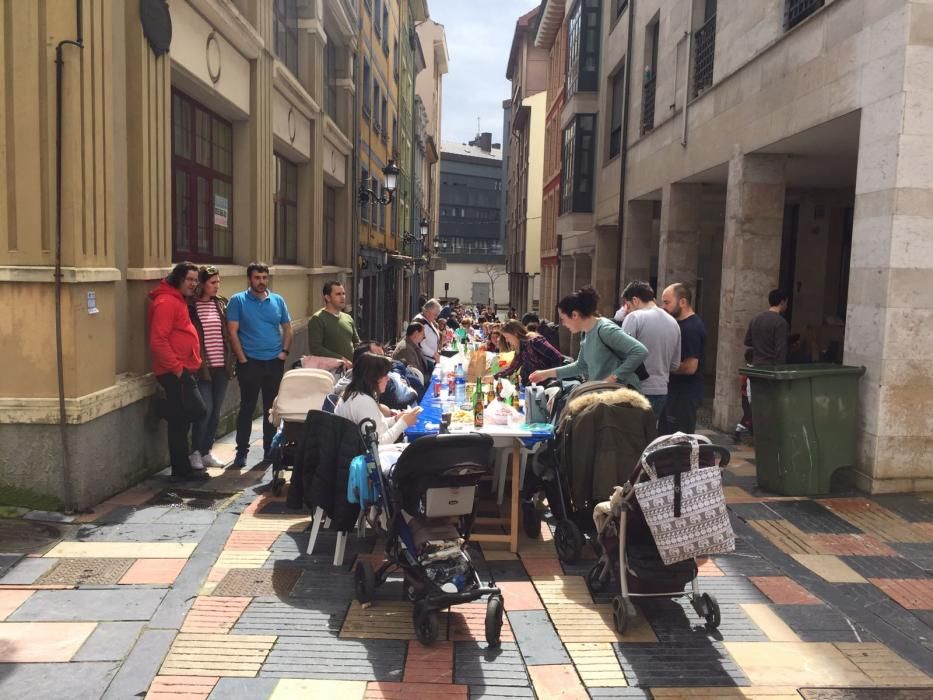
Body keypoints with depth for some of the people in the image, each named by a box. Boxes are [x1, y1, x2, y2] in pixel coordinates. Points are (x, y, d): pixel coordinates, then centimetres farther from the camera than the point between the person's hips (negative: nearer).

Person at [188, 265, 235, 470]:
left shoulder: (221, 304, 10)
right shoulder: (190, 306, -7)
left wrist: (231, 361, 10)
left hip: (221, 366, 5)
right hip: (202, 367, -5)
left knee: (215, 411, 10)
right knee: (205, 410, -7)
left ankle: (207, 452, 22)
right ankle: (195, 452, 11)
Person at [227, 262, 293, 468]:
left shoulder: (278, 301, 8)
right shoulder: (238, 301, -2)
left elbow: (287, 328, 13)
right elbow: (232, 332, -6)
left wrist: (284, 351, -1)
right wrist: (242, 358, -12)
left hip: (275, 362, 4)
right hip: (250, 363, -3)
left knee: (272, 407, 11)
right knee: (247, 407, 1)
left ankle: (269, 450, 21)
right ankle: (241, 452, 9)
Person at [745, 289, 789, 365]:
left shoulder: (755, 319, 7)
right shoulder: (780, 322, -13)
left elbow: (747, 342, 17)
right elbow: (781, 350, -17)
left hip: (757, 365, 7)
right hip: (772, 366, -7)